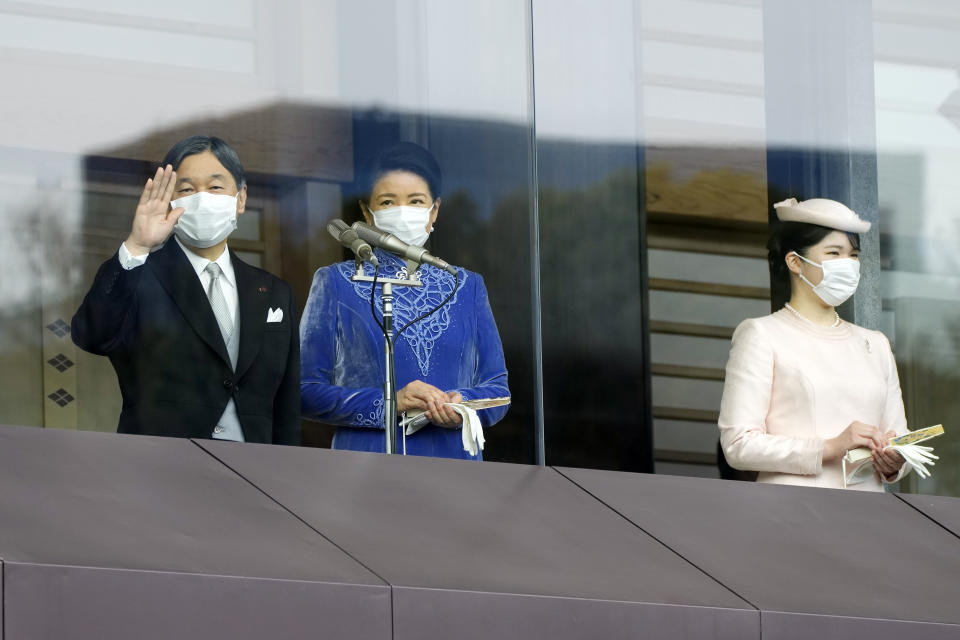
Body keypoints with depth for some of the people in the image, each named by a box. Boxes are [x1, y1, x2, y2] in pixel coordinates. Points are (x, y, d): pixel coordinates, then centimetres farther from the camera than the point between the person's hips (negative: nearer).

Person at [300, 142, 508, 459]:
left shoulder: (467, 287, 13)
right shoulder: (335, 284, 6)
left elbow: (498, 389, 11)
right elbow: (306, 390, -2)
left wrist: (462, 405, -11)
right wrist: (387, 404, -15)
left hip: (453, 458, 2)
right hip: (367, 465, -2)